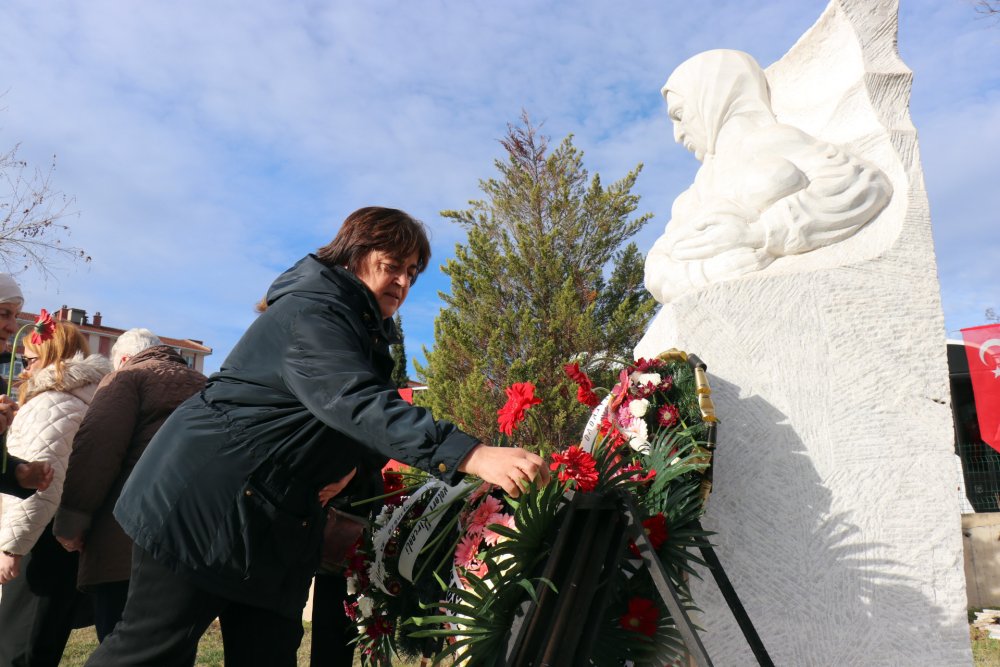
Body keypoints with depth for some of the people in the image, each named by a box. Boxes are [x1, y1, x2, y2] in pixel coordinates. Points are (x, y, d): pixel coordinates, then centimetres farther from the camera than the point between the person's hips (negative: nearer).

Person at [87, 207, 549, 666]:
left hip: (279, 520, 9)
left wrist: (353, 464, -10)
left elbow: (353, 427, 14)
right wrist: (472, 456, -41)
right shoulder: (312, 309, -18)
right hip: (208, 495, -9)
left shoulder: (370, 334, 12)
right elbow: (357, 402, -34)